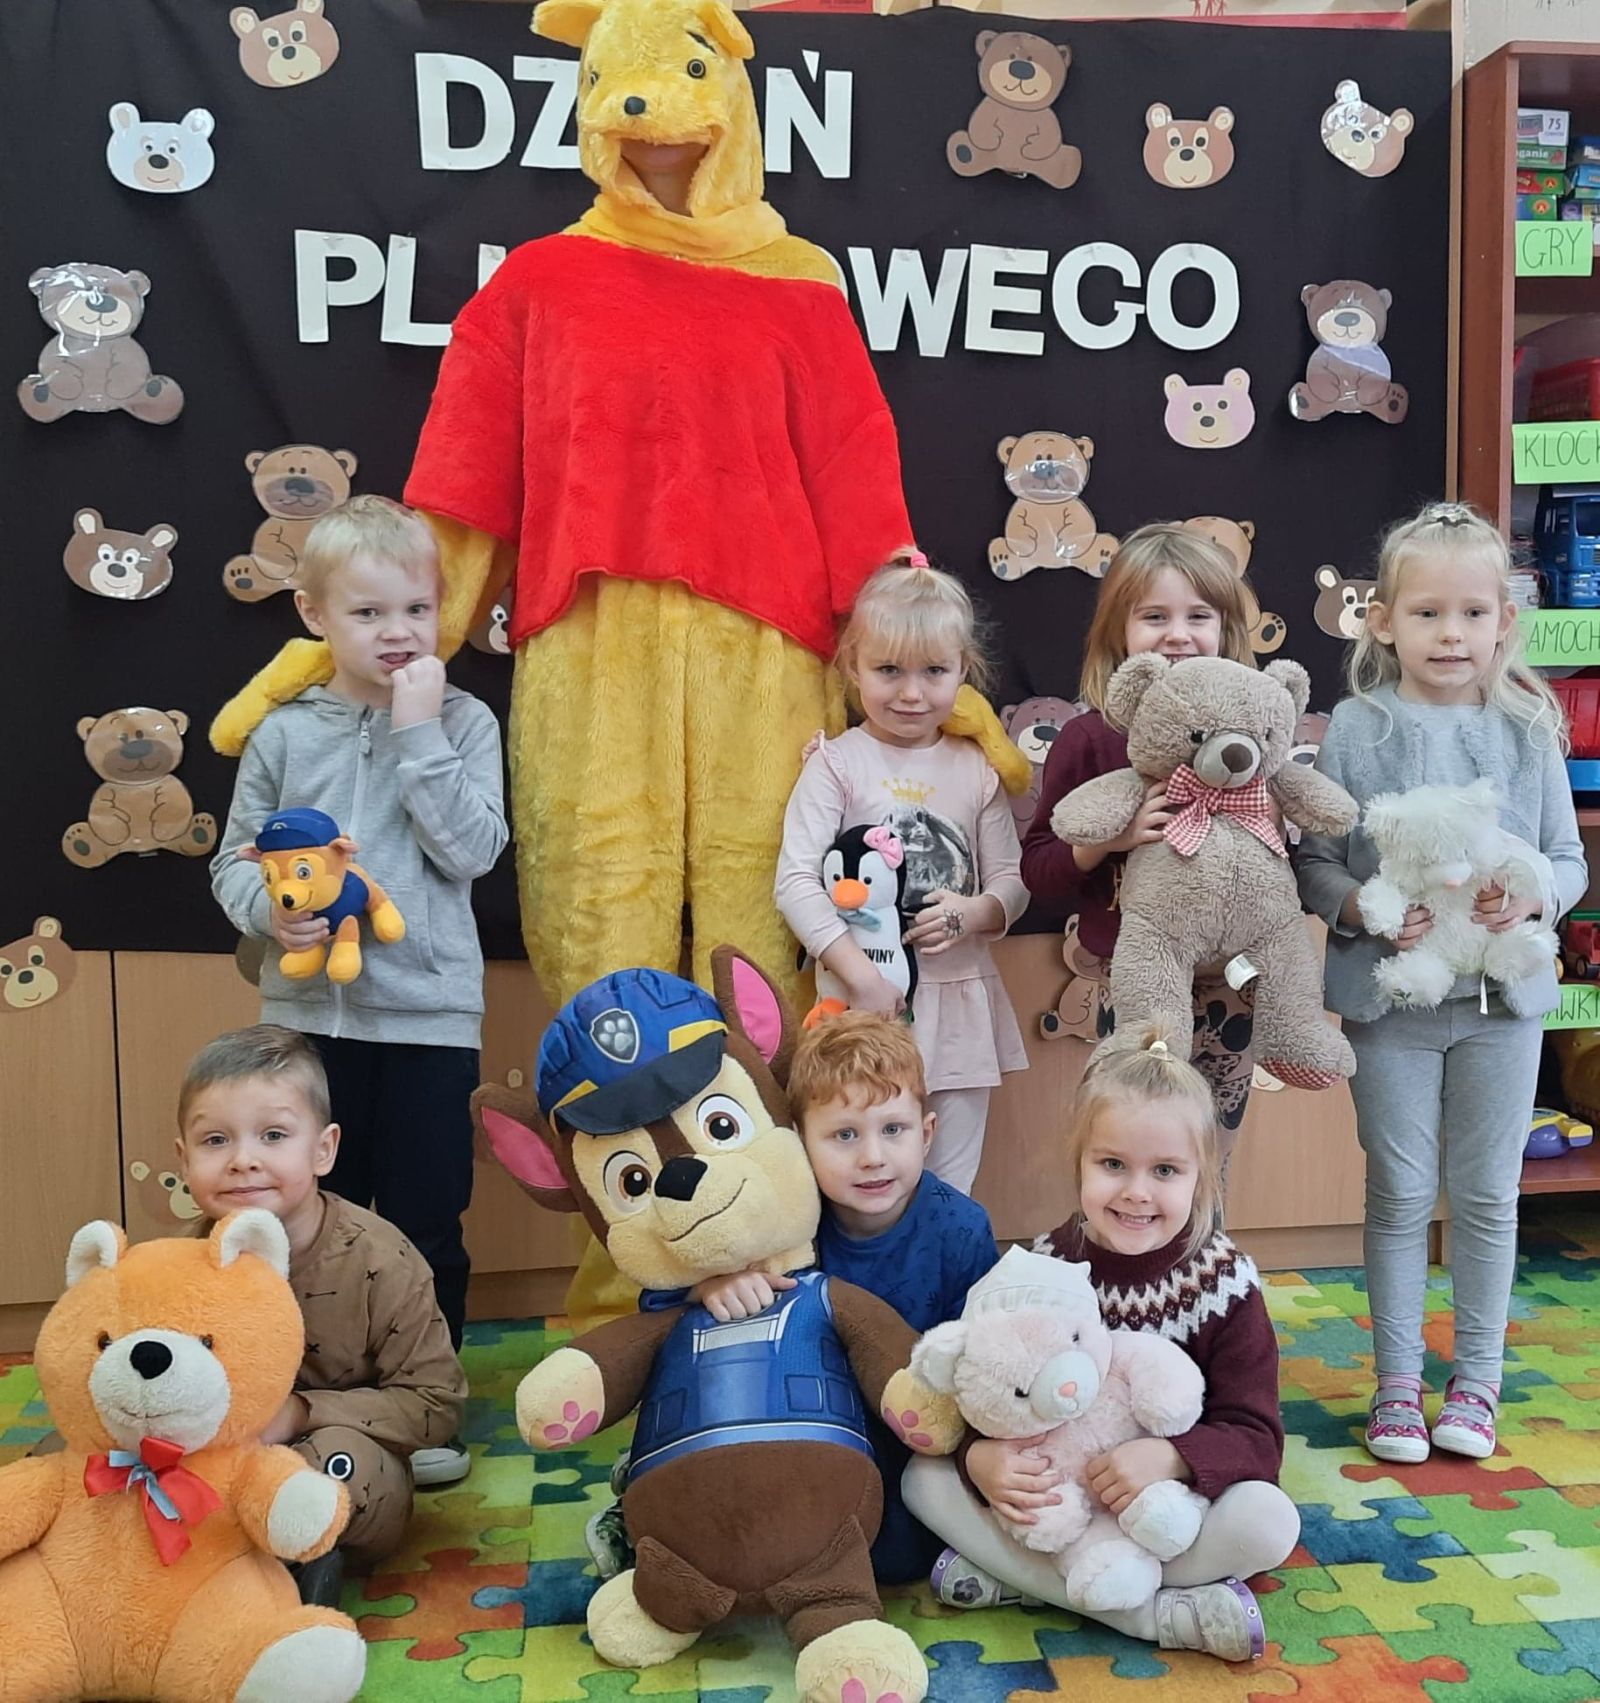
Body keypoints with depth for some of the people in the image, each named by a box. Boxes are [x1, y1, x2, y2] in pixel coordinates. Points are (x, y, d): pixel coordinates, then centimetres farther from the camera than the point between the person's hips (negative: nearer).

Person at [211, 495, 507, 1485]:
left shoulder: (465, 723, -1)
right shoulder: (284, 734, 4)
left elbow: (471, 851, -13)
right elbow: (235, 858, 7)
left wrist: (419, 729, -15)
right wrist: (269, 910, -14)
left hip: (430, 1013, -2)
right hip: (311, 1012, 2)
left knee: (427, 1224, 6)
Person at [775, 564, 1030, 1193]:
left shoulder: (976, 769, 6)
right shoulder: (837, 763, -5)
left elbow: (1013, 877, 8)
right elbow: (796, 882, -13)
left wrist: (974, 912, -15)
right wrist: (861, 975, -20)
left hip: (959, 1000, 3)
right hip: (866, 997, -3)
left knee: (949, 1192, 13)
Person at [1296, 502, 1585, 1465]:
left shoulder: (1528, 729, 1)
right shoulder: (1355, 729, -5)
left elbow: (1570, 860, 4)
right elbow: (1314, 861, -4)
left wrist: (1529, 898, -16)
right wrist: (1363, 908, -22)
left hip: (1503, 994, 2)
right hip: (1390, 994, -1)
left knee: (1488, 1196, 12)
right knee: (1401, 1196, 9)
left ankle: (1478, 1381, 29)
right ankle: (1398, 1385, 24)